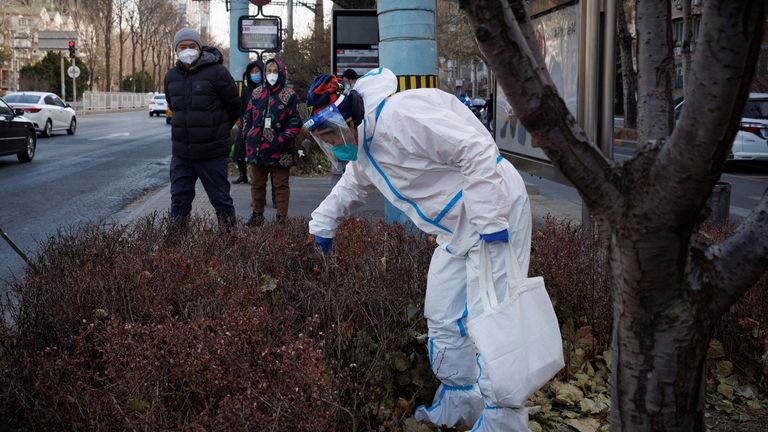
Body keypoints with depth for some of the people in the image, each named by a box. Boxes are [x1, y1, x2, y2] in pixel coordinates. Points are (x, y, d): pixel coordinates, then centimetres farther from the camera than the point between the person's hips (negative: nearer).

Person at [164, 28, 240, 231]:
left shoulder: (217, 72, -10)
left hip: (212, 153, -5)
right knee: (179, 201, 8)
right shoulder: (171, 76, 7)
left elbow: (234, 109, 1)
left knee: (221, 200, 5)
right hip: (181, 153, 5)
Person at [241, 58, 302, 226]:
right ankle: (257, 215, 27)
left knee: (280, 185, 3)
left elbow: (295, 121, -8)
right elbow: (247, 115, 15)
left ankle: (282, 218, 10)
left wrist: (283, 139, -16)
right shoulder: (257, 94, 10)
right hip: (257, 148, 5)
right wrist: (247, 135, 2)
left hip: (279, 149, -5)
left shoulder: (289, 95, -4)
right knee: (256, 184, 14)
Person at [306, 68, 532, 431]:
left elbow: (476, 150, -30)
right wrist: (321, 226, 37)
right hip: (457, 229, 10)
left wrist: (491, 223, -31)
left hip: (495, 214, -10)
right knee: (442, 318, 15)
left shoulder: (400, 115, -25)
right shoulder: (363, 147, 9)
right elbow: (351, 187, 31)